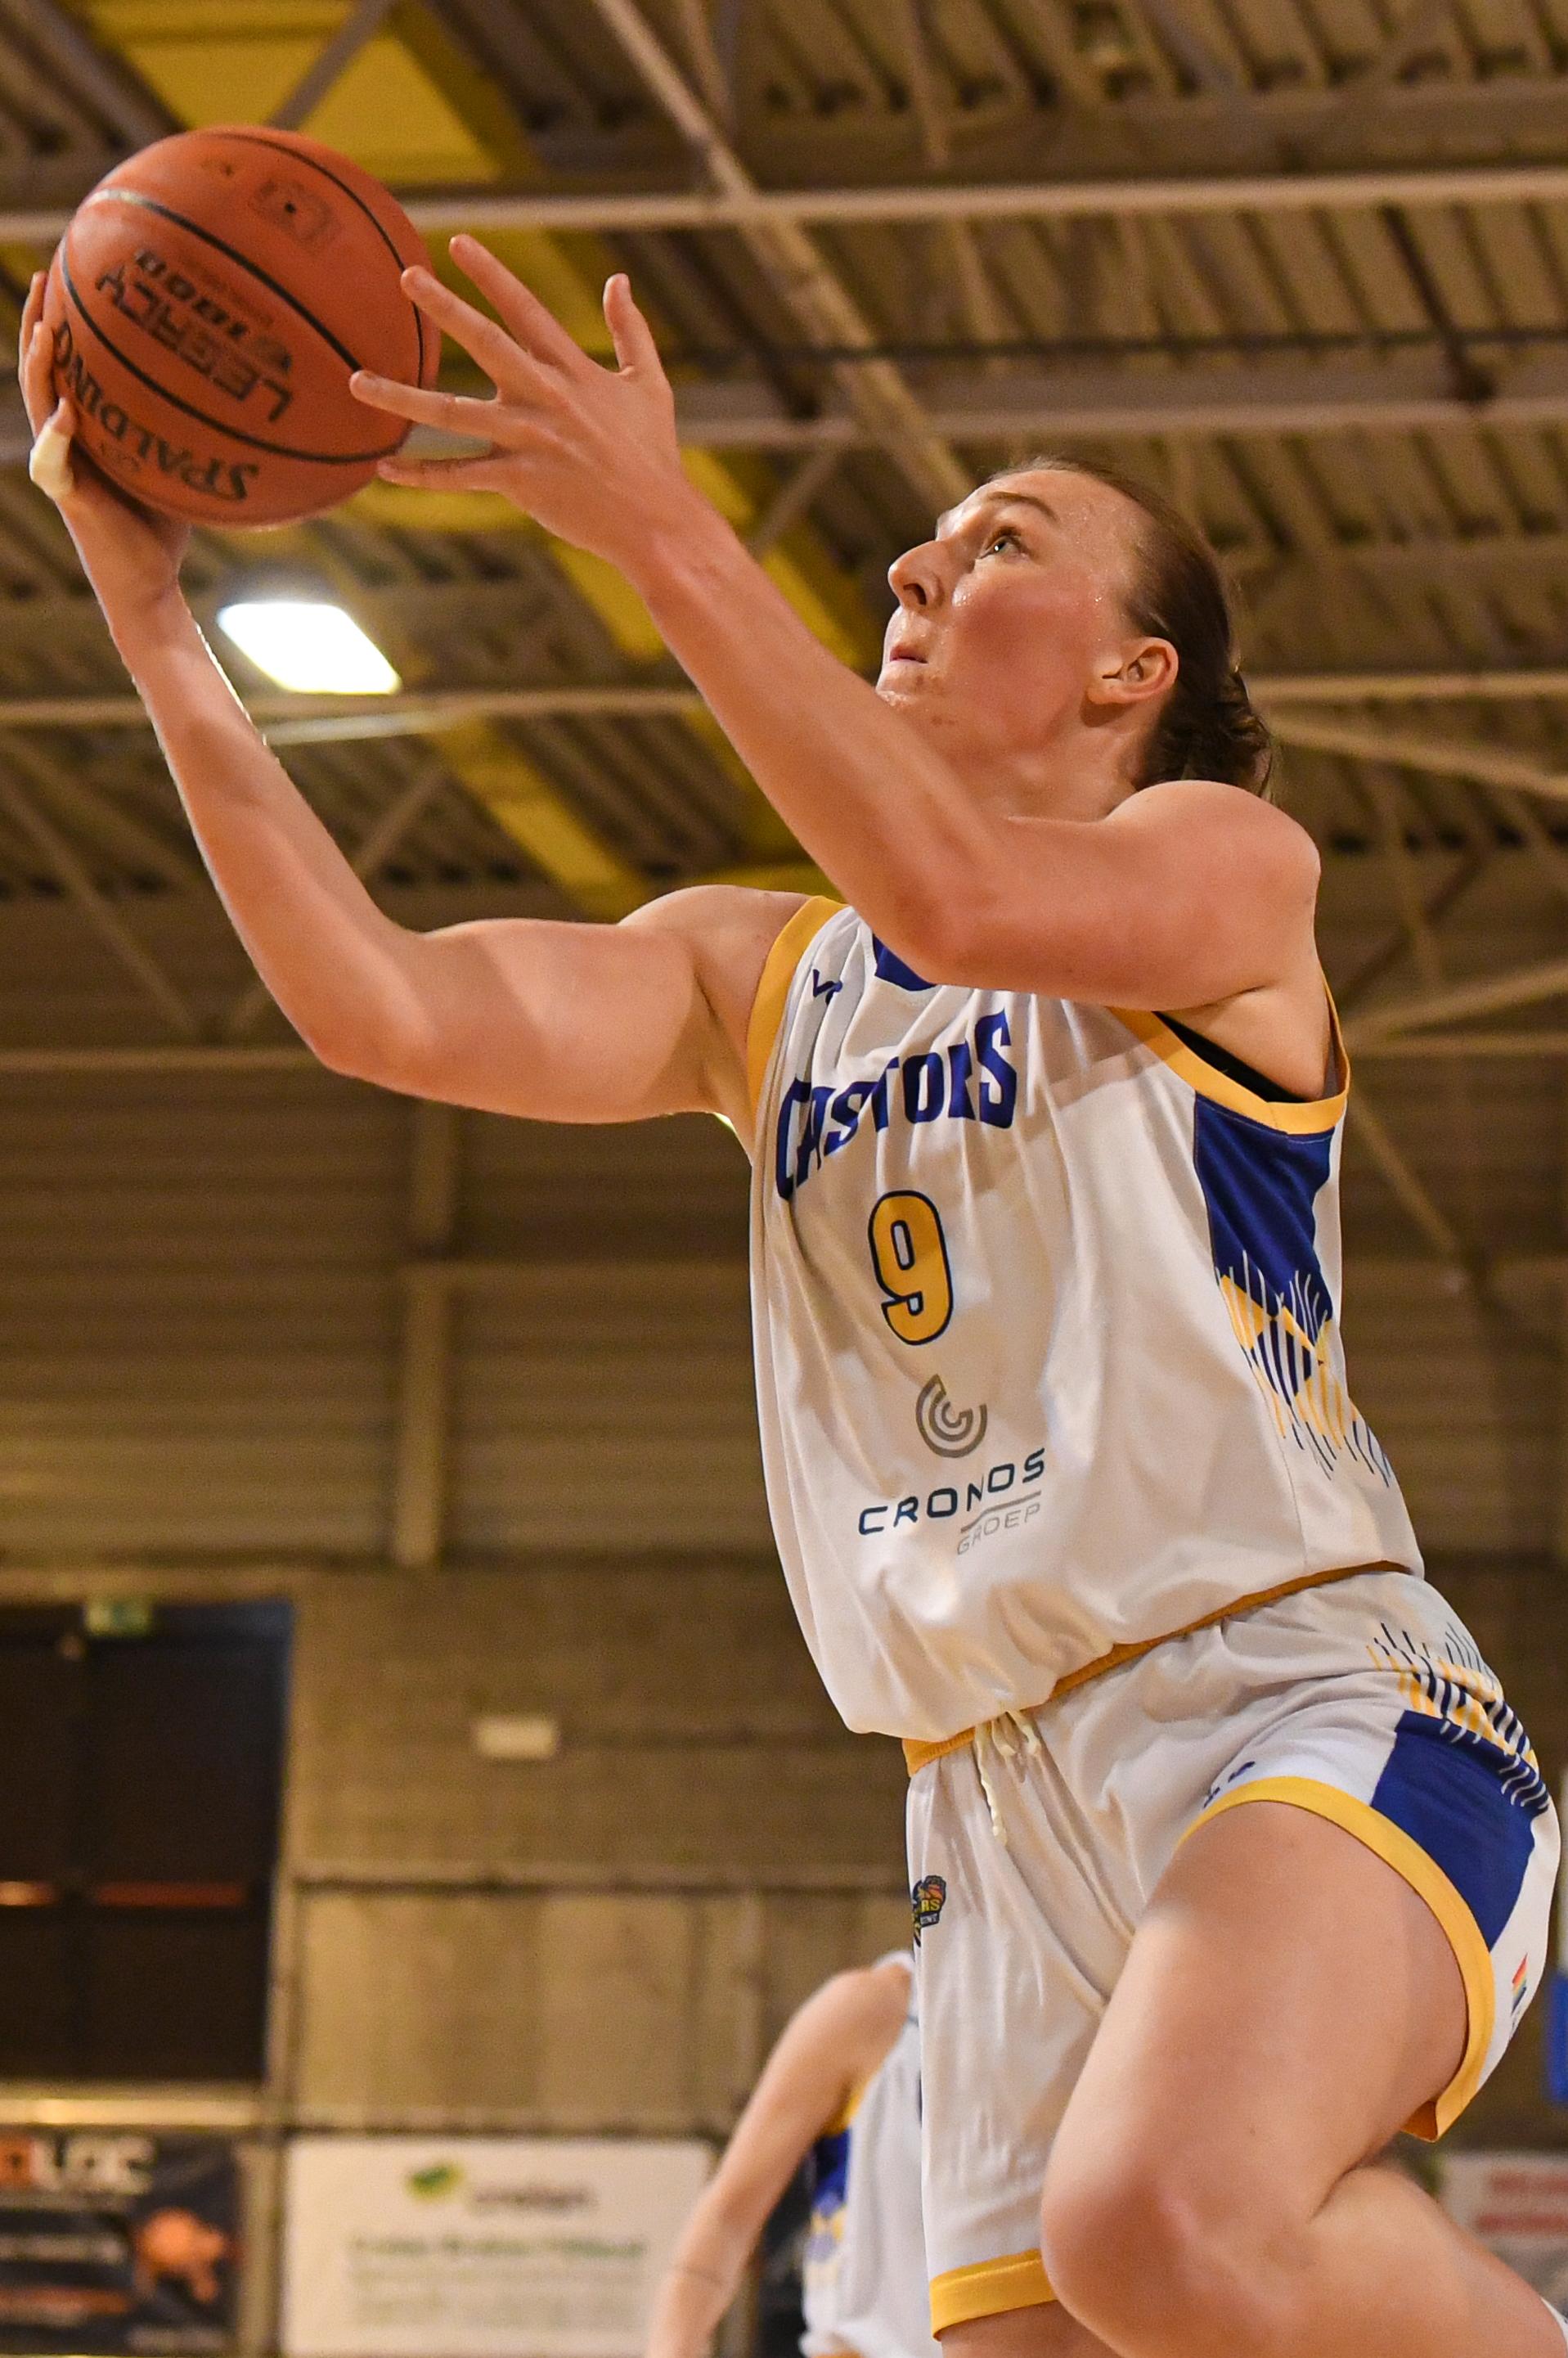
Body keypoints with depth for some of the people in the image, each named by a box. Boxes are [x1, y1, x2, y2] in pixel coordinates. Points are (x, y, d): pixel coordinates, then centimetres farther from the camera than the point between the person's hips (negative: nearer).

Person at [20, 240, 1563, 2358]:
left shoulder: (1227, 868, 5)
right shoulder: (752, 973, 21)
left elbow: (963, 901, -18)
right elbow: (383, 1005, 4)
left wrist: (665, 530, -21)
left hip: (1302, 1706, -6)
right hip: (1006, 1805, 6)